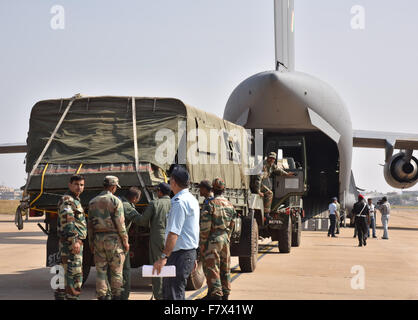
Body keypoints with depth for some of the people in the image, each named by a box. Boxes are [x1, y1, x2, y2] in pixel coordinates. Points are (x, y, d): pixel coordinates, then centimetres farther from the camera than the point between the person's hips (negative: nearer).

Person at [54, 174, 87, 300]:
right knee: (74, 275, -11)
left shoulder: (75, 200, 20)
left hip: (74, 243, 10)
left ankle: (59, 296, 23)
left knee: (67, 273, 16)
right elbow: (67, 221, -25)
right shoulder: (67, 200, -12)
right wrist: (74, 240, -33)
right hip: (70, 244, -10)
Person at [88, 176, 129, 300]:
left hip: (98, 238, 4)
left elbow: (90, 224, 9)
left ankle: (101, 296, 8)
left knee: (100, 271, 8)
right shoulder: (115, 201, -8)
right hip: (113, 238, -4)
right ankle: (116, 296, 7)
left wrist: (91, 243, 15)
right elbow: (120, 223, -10)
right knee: (116, 271, 5)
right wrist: (125, 241, -3)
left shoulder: (93, 202, 7)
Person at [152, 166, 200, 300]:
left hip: (180, 253, -10)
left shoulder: (180, 202, -16)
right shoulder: (192, 199, 17)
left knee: (174, 294, -9)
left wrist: (164, 257, -24)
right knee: (167, 290, 16)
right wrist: (193, 257, 25)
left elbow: (174, 233, -23)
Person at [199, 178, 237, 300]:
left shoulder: (211, 204, -14)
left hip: (213, 239, -7)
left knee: (212, 267, -1)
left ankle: (216, 293, -2)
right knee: (225, 268, 14)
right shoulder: (230, 205, 7)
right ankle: (225, 294, 22)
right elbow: (231, 226, 13)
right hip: (225, 239, 7)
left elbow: (205, 226, -15)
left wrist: (202, 243, -9)